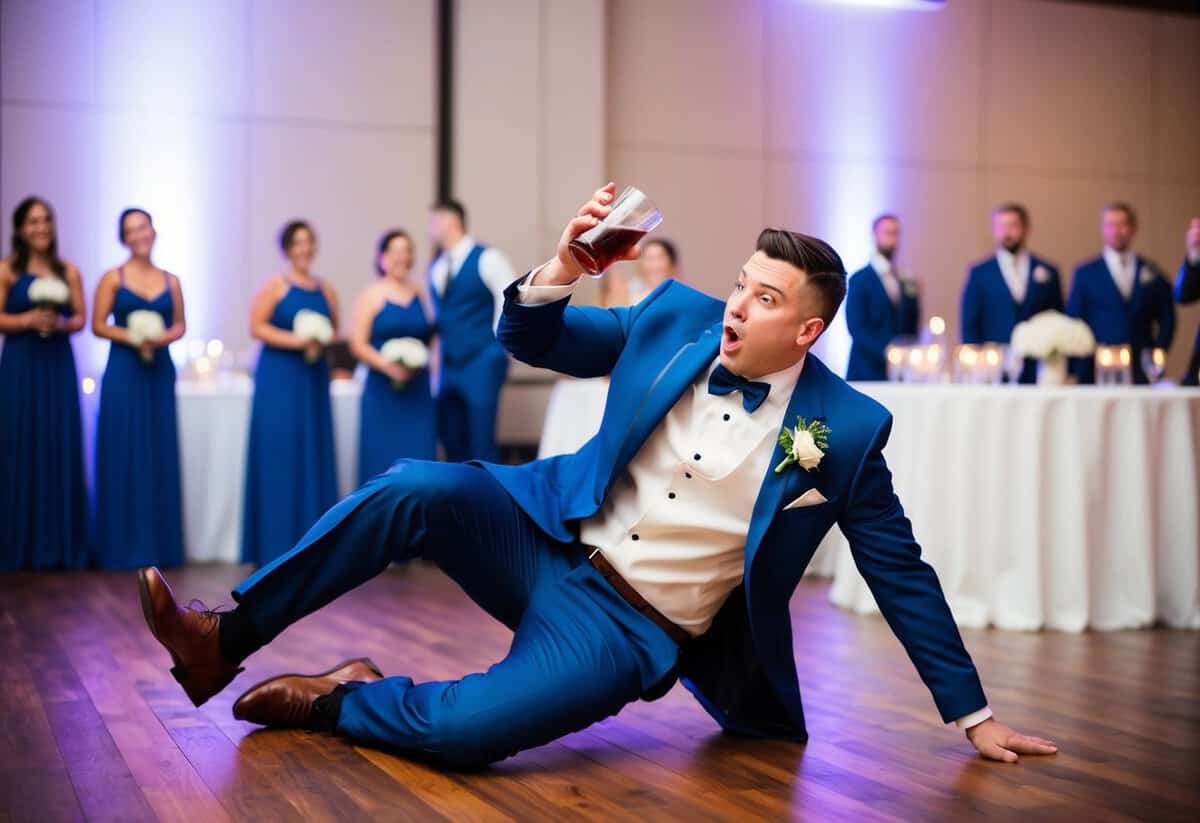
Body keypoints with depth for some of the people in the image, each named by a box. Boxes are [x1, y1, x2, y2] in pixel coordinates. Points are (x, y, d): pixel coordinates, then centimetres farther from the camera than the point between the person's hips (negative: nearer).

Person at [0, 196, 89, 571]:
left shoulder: (68, 271, 8)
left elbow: (81, 318, 8)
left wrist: (62, 323, -12)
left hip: (58, 364, 2)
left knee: (60, 449, 1)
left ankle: (59, 543, 8)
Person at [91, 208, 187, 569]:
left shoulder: (170, 281, 9)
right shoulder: (113, 278, 0)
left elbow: (180, 325, 11)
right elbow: (98, 325, -3)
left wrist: (163, 337, -9)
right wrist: (131, 338, -17)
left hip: (160, 370, 3)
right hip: (123, 371, -3)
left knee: (160, 454, 4)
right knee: (124, 453, -3)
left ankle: (159, 542, 10)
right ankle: (124, 545, 3)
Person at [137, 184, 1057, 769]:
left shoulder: (845, 430, -11)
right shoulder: (678, 315, -2)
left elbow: (901, 573, -3)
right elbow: (531, 341, 5)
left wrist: (973, 713, 0)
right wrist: (562, 270, -18)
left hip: (630, 626, -4)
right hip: (549, 537, 4)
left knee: (461, 729, -30)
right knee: (414, 488, -24)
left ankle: (335, 699, 1)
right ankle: (225, 637, -10)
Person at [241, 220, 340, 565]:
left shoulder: (326, 289, 11)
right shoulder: (275, 286, -2)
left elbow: (334, 331, 16)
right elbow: (257, 327, -7)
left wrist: (322, 343, -5)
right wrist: (295, 341, -16)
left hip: (314, 378, 5)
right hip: (279, 379, -5)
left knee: (315, 456, 4)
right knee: (280, 456, -4)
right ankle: (279, 542, 1)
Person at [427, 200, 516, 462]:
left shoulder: (486, 259, -6)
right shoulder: (435, 267, 14)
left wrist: (497, 345, -10)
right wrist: (438, 352, 13)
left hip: (482, 362, -7)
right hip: (449, 366, 7)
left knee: (480, 442, -8)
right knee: (451, 438, 9)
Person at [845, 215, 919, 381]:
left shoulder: (907, 283, 12)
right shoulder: (860, 280, -1)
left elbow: (911, 329, 15)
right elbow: (858, 328, -10)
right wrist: (888, 353, -19)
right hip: (867, 372, -4)